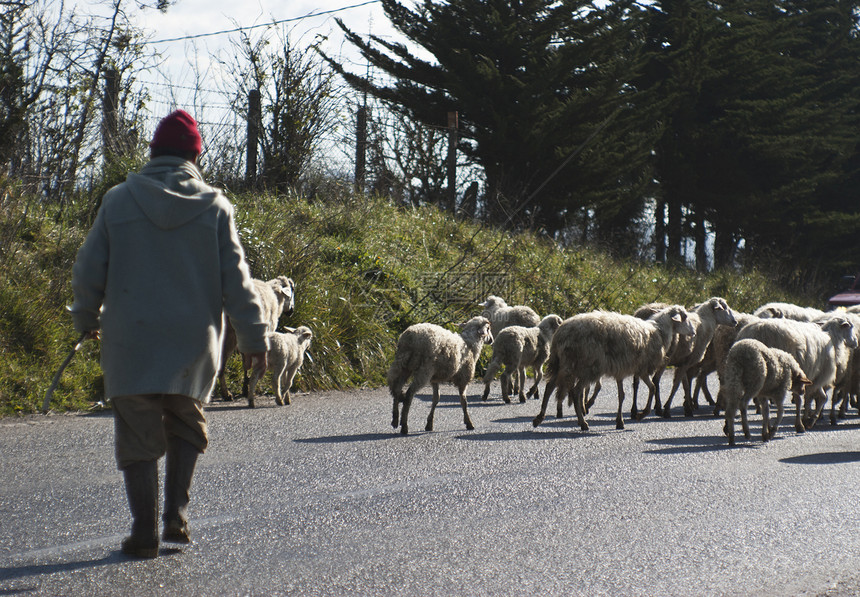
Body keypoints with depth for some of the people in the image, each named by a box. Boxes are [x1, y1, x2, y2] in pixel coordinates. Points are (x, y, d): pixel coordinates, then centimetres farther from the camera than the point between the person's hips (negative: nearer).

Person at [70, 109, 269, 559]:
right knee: (185, 424, 19)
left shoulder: (118, 201, 0)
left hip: (130, 341, -1)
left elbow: (88, 270, 4)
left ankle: (144, 529, 1)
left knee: (138, 435, 6)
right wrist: (254, 338, 5)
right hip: (193, 340, 1)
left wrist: (86, 318, 21)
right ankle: (176, 513, 6)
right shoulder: (214, 206, -1)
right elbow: (235, 279, -2)